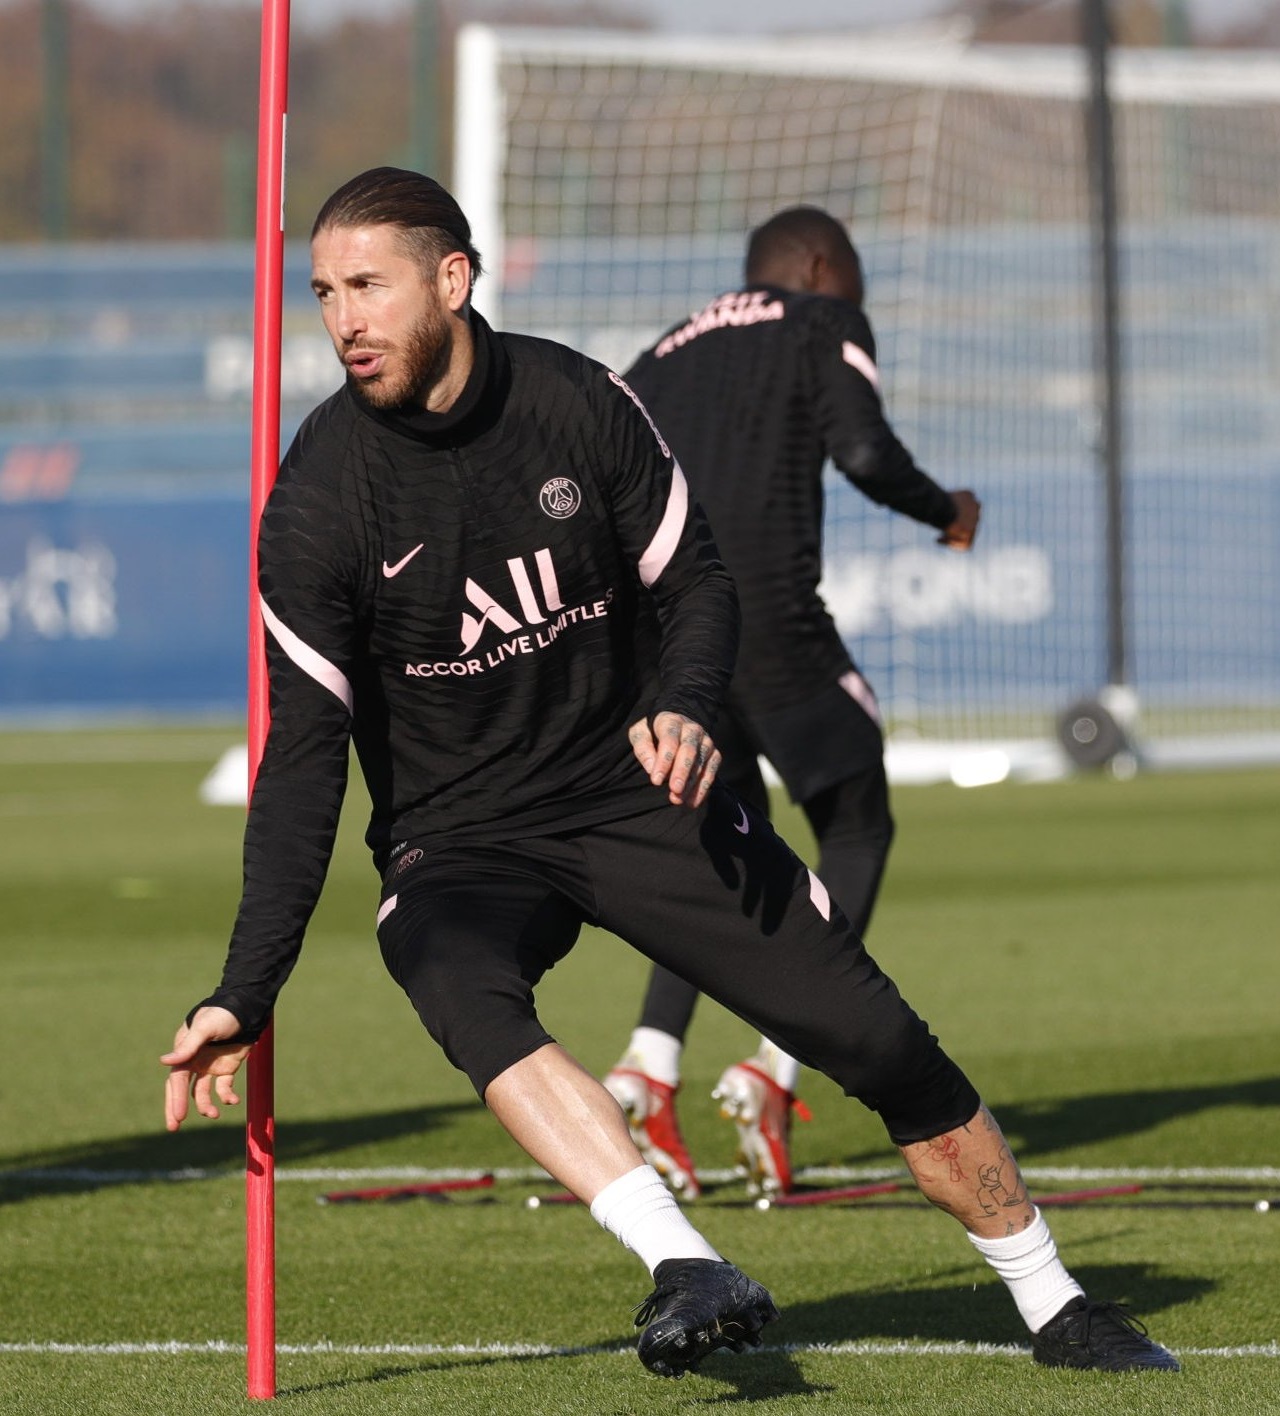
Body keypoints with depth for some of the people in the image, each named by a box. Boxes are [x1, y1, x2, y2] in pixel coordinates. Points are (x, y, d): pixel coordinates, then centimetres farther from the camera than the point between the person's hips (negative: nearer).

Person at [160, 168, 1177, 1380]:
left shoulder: (579, 402, -8)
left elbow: (694, 578, 4)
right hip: (456, 845, -2)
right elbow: (304, 754, -14)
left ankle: (1052, 1305, 15)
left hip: (637, 794, 2)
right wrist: (247, 992, -20)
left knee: (875, 1036, -3)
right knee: (468, 998, -36)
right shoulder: (316, 504, -14)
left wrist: (684, 708, -19)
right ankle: (687, 1271, -45)